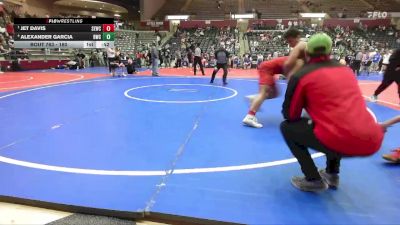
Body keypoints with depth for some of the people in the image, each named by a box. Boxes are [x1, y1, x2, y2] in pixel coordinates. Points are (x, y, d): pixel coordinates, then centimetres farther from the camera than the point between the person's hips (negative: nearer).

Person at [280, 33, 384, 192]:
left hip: (342, 142, -6)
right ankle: (332, 174, 31)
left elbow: (290, 115, 7)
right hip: (373, 141, 7)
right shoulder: (346, 70, 18)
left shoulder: (301, 75, 1)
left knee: (287, 127, 11)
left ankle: (314, 180, 10)